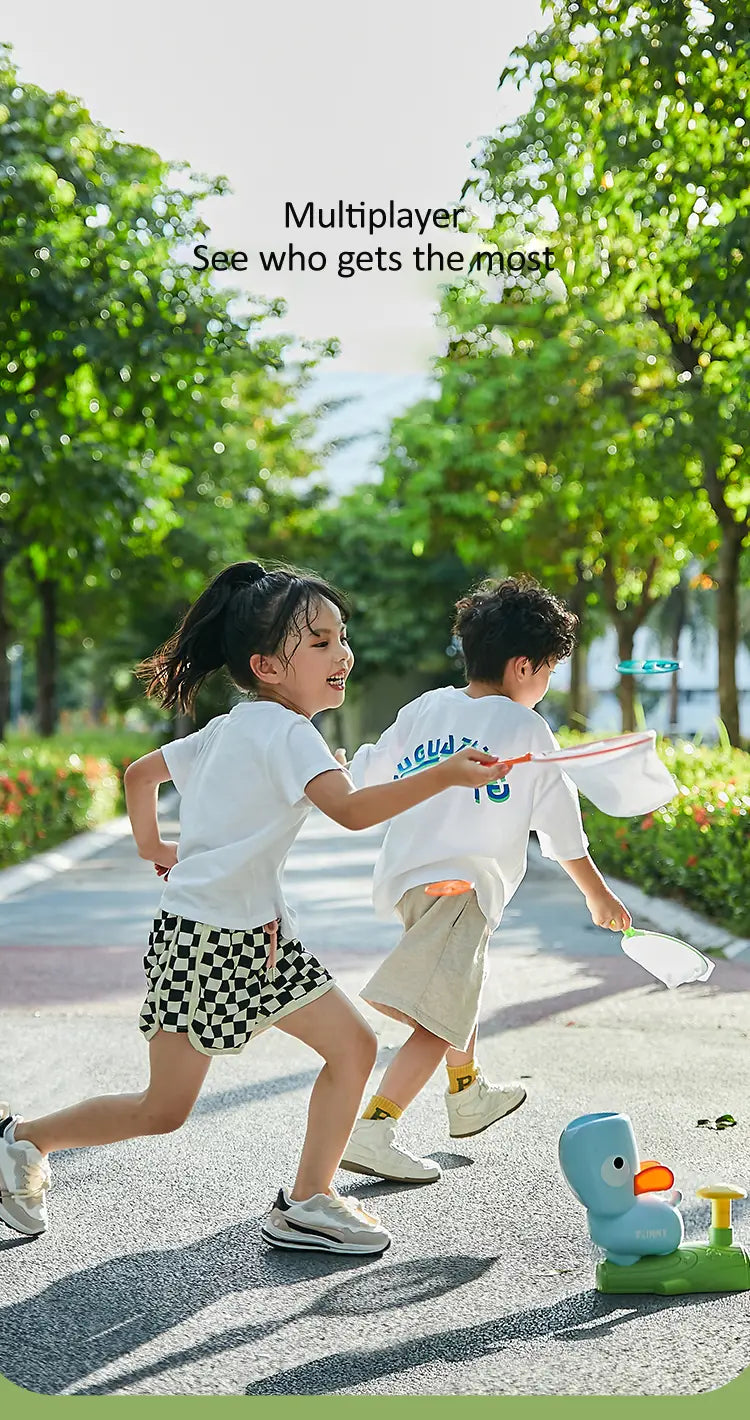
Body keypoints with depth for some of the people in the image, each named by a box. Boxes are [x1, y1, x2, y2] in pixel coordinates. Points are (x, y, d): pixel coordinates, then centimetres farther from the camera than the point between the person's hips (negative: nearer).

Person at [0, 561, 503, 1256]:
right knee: (164, 1108, 4)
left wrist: (153, 846, 25)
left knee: (354, 1045, 2)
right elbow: (351, 809, -33)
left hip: (259, 937, 10)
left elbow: (140, 771, 21)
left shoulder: (228, 729, 12)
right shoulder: (285, 731, -18)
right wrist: (443, 776, -38)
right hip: (204, 941, -10)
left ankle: (307, 1203, 10)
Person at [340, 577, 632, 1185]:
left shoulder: (423, 708, 9)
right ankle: (370, 1132, -18)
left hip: (405, 875, 8)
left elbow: (363, 778, 15)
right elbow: (562, 829, 2)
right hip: (461, 885, -8)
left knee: (462, 988, 30)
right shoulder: (526, 729, -4)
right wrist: (600, 895, 15)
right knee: (440, 1023, -9)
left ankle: (469, 1096, 48)